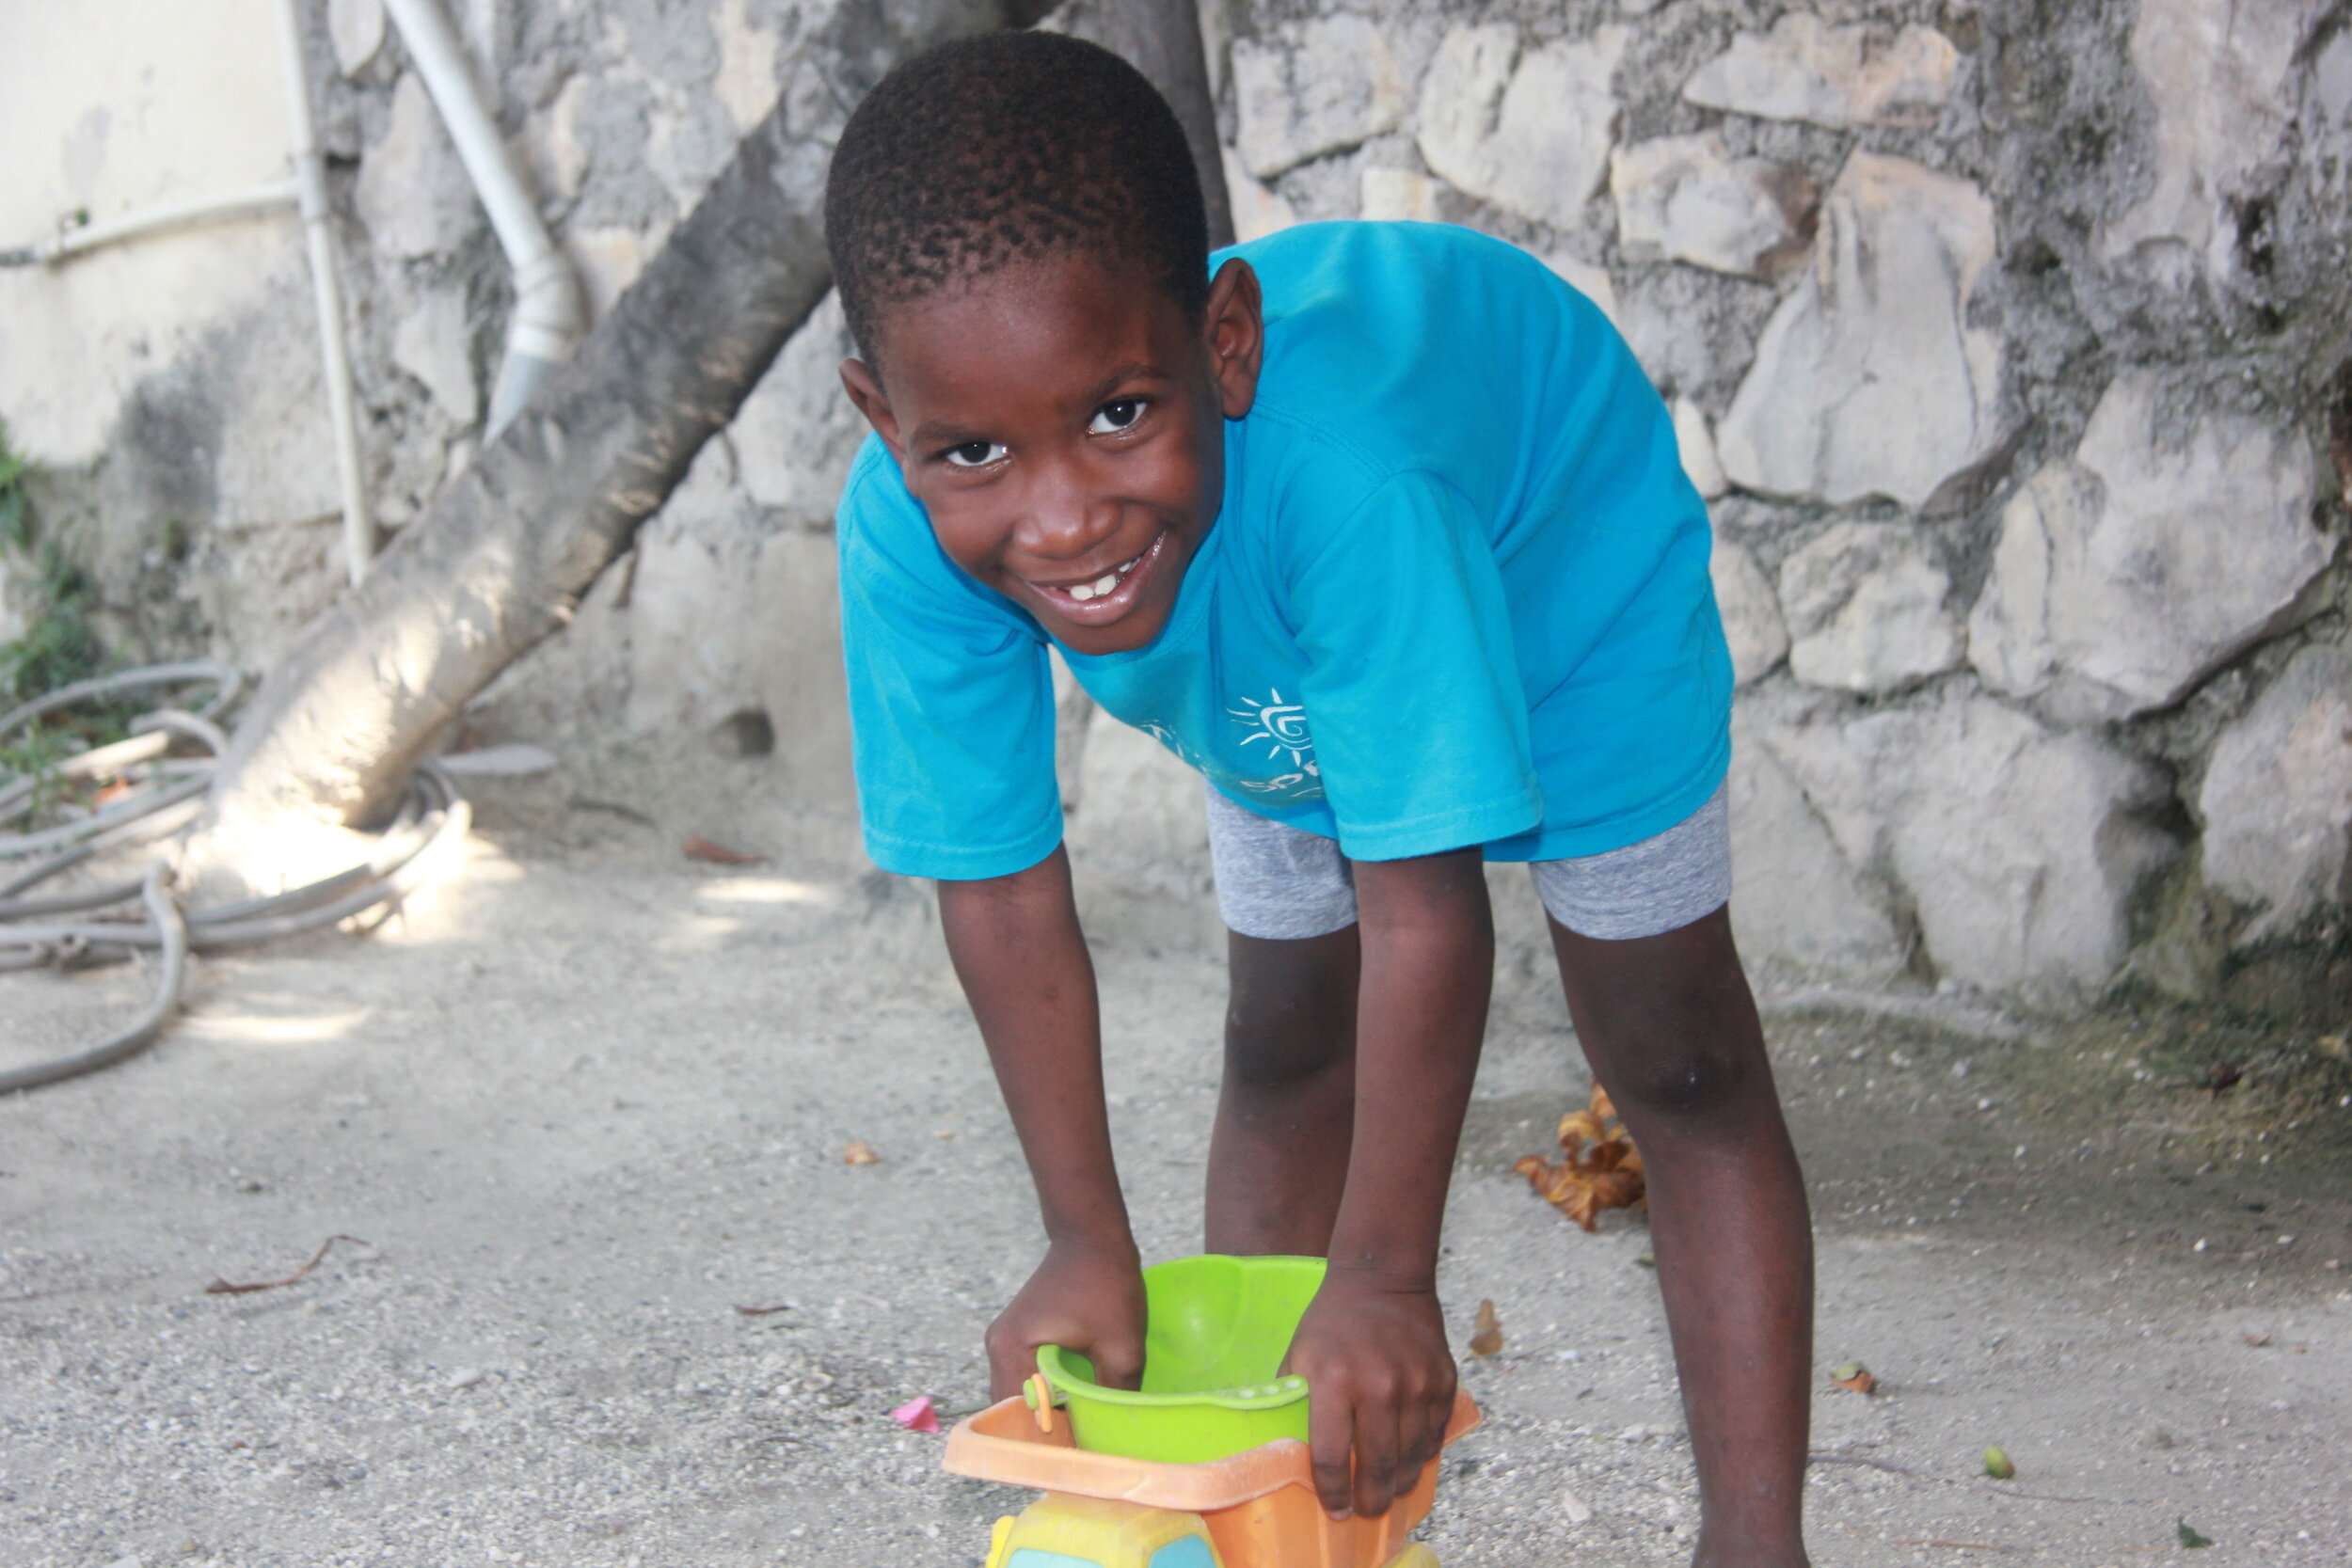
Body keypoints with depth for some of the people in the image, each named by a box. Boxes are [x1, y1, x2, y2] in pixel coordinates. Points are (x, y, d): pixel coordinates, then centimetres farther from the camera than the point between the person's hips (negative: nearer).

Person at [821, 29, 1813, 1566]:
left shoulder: (1339, 467, -50)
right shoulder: (909, 532, -35)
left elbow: (1425, 905, -43)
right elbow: (1003, 892, -23)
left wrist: (1384, 1275, -36)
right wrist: (1089, 1244, -19)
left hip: (1556, 552, -4)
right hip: (1273, 670, 4)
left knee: (1677, 1058, -4)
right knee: (1284, 1041, 13)